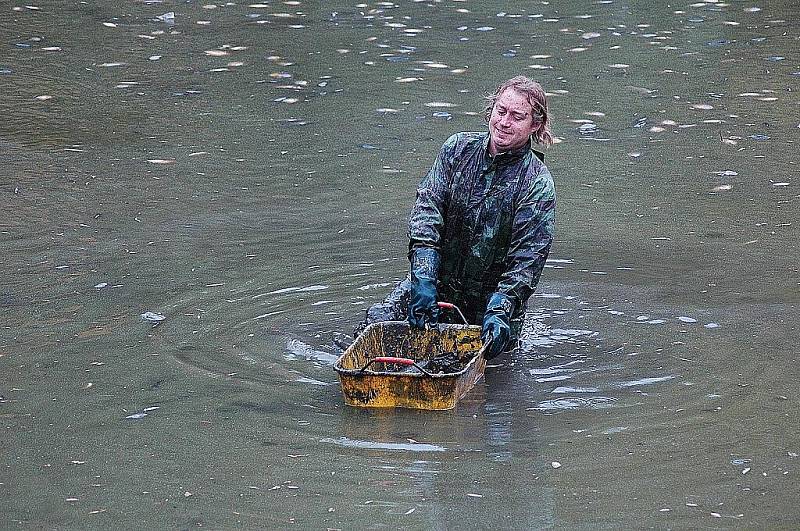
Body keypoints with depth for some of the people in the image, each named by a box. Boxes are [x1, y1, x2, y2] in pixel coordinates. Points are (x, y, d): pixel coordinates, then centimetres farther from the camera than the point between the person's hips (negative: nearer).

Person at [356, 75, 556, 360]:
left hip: (492, 296, -2)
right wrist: (423, 278, -23)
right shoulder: (458, 148, -2)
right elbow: (426, 207, -10)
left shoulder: (538, 184, -12)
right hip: (437, 280, 2)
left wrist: (499, 311, -30)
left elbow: (526, 260, -16)